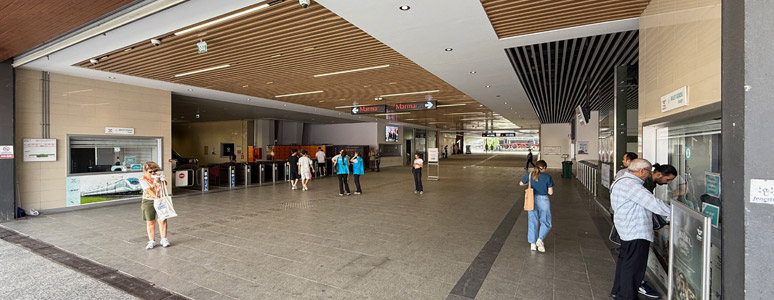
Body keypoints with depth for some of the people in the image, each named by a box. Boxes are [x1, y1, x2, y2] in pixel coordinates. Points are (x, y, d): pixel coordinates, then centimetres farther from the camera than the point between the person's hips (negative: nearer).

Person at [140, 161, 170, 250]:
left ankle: (164, 239, 9)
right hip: (148, 202, -2)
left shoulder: (159, 176, 3)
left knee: (162, 220, -1)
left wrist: (158, 181, -25)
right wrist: (156, 197, -29)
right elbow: (149, 190, -17)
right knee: (150, 222, 5)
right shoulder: (143, 180, -6)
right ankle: (152, 241, 16)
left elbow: (163, 187, -6)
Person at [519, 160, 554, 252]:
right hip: (543, 201, -2)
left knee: (532, 222, 12)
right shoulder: (548, 177, -9)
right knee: (545, 222, 13)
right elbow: (550, 192, -8)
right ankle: (540, 239, -7)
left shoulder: (529, 175, -1)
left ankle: (533, 244, 16)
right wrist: (544, 188, 10)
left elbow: (521, 183, 14)